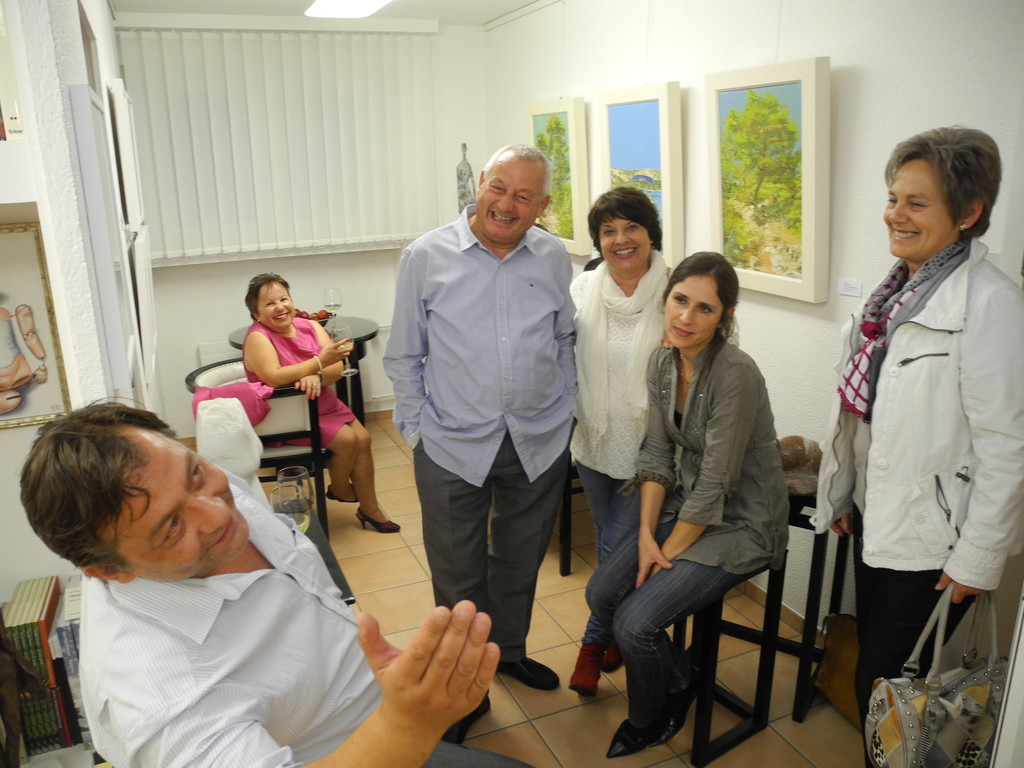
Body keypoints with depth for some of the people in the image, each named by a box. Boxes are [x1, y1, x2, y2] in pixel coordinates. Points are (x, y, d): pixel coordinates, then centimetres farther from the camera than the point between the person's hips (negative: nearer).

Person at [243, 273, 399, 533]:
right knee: (347, 439, -18)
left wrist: (317, 377, -30)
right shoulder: (257, 337, -15)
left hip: (323, 403, 6)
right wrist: (319, 362, -27)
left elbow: (337, 367, -7)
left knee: (363, 438, -6)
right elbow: (274, 377, -31)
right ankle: (339, 490, 12)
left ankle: (370, 509, 6)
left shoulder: (310, 326, 2)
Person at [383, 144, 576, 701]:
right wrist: (416, 428, -3)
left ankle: (508, 650, 44)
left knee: (520, 563, 20)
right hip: (452, 446, -2)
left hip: (539, 445, 3)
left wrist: (564, 416, 9)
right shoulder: (426, 257, -6)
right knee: (457, 572, 11)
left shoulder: (554, 259, 1)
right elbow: (404, 357, 0)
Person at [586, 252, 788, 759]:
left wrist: (666, 555, -14)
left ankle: (647, 725, 17)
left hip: (741, 523, -7)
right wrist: (646, 536, -8)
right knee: (601, 595, -3)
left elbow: (716, 485, -23)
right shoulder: (662, 363, -3)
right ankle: (679, 681, 23)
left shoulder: (735, 374, -26)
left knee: (635, 622, -16)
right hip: (685, 506, 7)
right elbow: (657, 455, 1)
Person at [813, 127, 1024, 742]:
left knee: (885, 688, 4)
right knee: (872, 665, 20)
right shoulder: (898, 288, 6)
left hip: (933, 540, -7)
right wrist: (838, 494, 15)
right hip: (875, 514, 8)